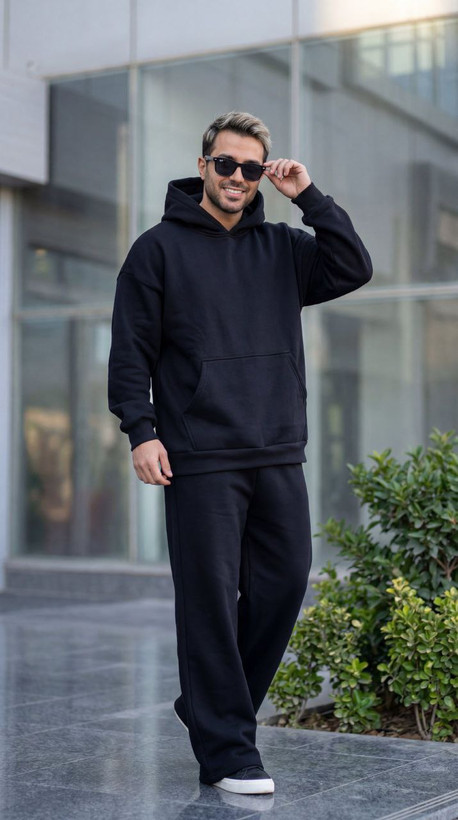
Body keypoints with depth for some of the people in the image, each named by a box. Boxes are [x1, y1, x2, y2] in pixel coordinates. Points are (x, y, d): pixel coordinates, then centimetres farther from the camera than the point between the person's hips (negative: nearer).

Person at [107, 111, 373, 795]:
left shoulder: (282, 247, 15)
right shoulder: (160, 248, 5)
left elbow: (354, 269, 1)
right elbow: (130, 351, 1)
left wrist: (309, 197, -1)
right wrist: (141, 431, -9)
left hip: (280, 456, 5)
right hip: (199, 461, -4)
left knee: (284, 584, 6)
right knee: (211, 601, -4)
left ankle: (213, 706, 24)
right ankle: (226, 751, 4)